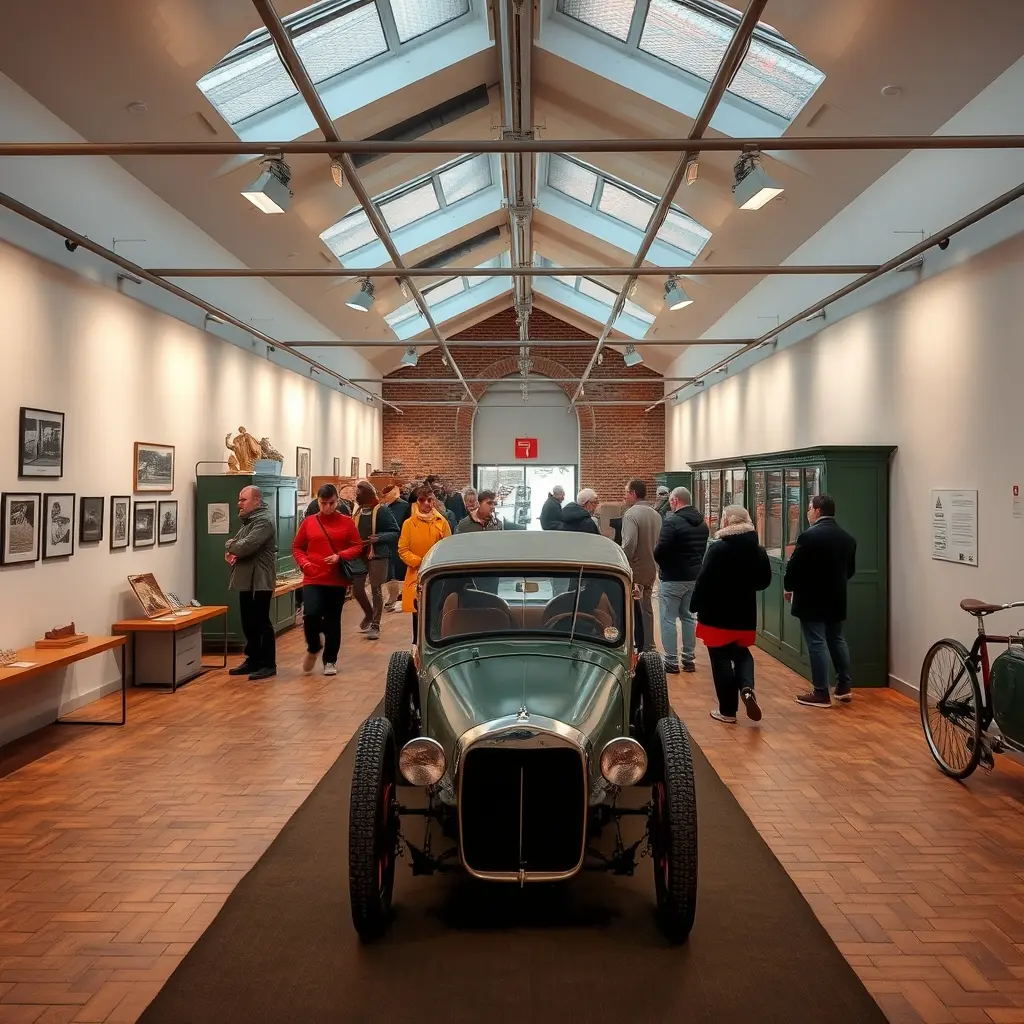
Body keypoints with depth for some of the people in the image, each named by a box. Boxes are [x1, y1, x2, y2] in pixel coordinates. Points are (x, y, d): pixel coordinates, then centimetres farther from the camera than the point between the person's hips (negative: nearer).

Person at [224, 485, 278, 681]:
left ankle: (268, 664, 3)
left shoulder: (264, 521, -15)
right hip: (246, 580, 10)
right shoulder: (248, 521, 19)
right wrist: (231, 553, -3)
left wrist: (229, 546, -4)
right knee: (249, 624, 14)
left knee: (261, 623, -4)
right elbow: (237, 545, 22)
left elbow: (246, 546, -25)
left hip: (259, 581, -10)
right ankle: (253, 660, 24)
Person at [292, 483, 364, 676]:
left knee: (333, 621, 7)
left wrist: (340, 556, -16)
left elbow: (358, 546, 1)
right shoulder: (308, 522, 3)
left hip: (337, 580, 0)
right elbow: (296, 547, 9)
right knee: (311, 614, -18)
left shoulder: (347, 522, 1)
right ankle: (313, 648, 11)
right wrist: (304, 563, -10)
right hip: (313, 579, 0)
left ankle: (330, 660, 22)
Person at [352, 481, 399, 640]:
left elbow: (395, 532, -11)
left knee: (376, 590, 2)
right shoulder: (357, 511, 8)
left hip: (378, 555, -6)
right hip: (360, 555, 6)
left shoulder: (381, 510, -11)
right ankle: (370, 614, 33)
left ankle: (375, 626, 10)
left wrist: (378, 538, -24)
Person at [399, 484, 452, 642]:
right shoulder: (409, 523, 1)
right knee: (417, 612, 4)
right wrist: (420, 562, -13)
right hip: (416, 575, 0)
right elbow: (403, 550, -1)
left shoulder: (442, 522, 2)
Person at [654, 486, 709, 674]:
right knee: (688, 617, 15)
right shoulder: (702, 523, 8)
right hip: (694, 576, 8)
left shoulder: (672, 522, -19)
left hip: (673, 578, -8)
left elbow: (659, 551, -20)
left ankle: (671, 662, 2)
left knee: (668, 619, 1)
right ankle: (688, 659, 19)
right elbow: (703, 550, 12)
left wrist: (663, 565, 0)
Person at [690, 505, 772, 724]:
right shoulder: (758, 550, 2)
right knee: (741, 654, 22)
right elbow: (764, 581, 11)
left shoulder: (718, 548, -16)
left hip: (717, 614, -5)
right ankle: (747, 687, -6)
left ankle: (727, 710, 12)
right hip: (745, 614, 5)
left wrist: (695, 605, -6)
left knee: (721, 660, 6)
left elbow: (704, 581, -17)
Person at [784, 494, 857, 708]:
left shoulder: (809, 536, -17)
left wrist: (789, 587, 3)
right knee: (836, 639, 18)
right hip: (836, 598, 7)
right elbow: (850, 570, 14)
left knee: (816, 643, -4)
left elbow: (793, 566, -14)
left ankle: (821, 693, -2)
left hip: (811, 599, -7)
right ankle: (844, 686, 24)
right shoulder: (847, 537, 7)